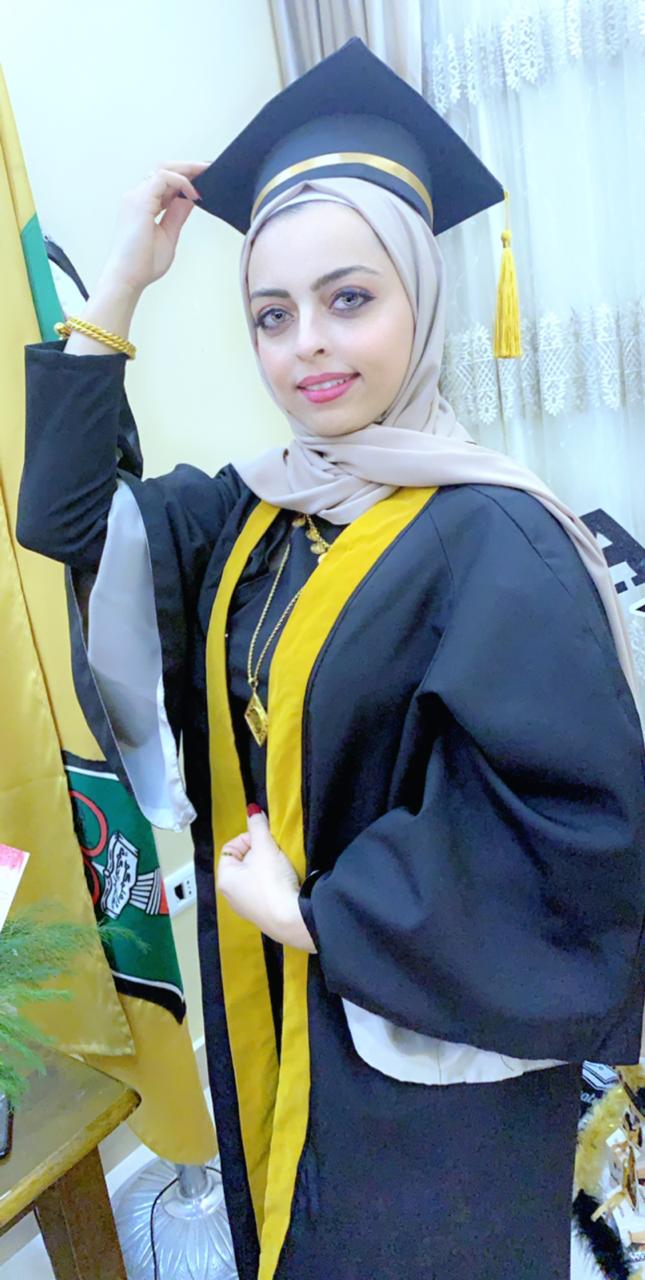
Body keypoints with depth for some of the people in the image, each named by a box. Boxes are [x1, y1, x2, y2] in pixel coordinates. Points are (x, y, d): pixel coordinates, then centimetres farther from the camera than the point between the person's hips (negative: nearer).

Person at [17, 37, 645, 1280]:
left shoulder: (494, 543, -24)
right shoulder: (255, 508, -2)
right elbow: (66, 517, 1)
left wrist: (317, 911, -19)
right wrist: (119, 285, -6)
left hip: (428, 1046, -6)